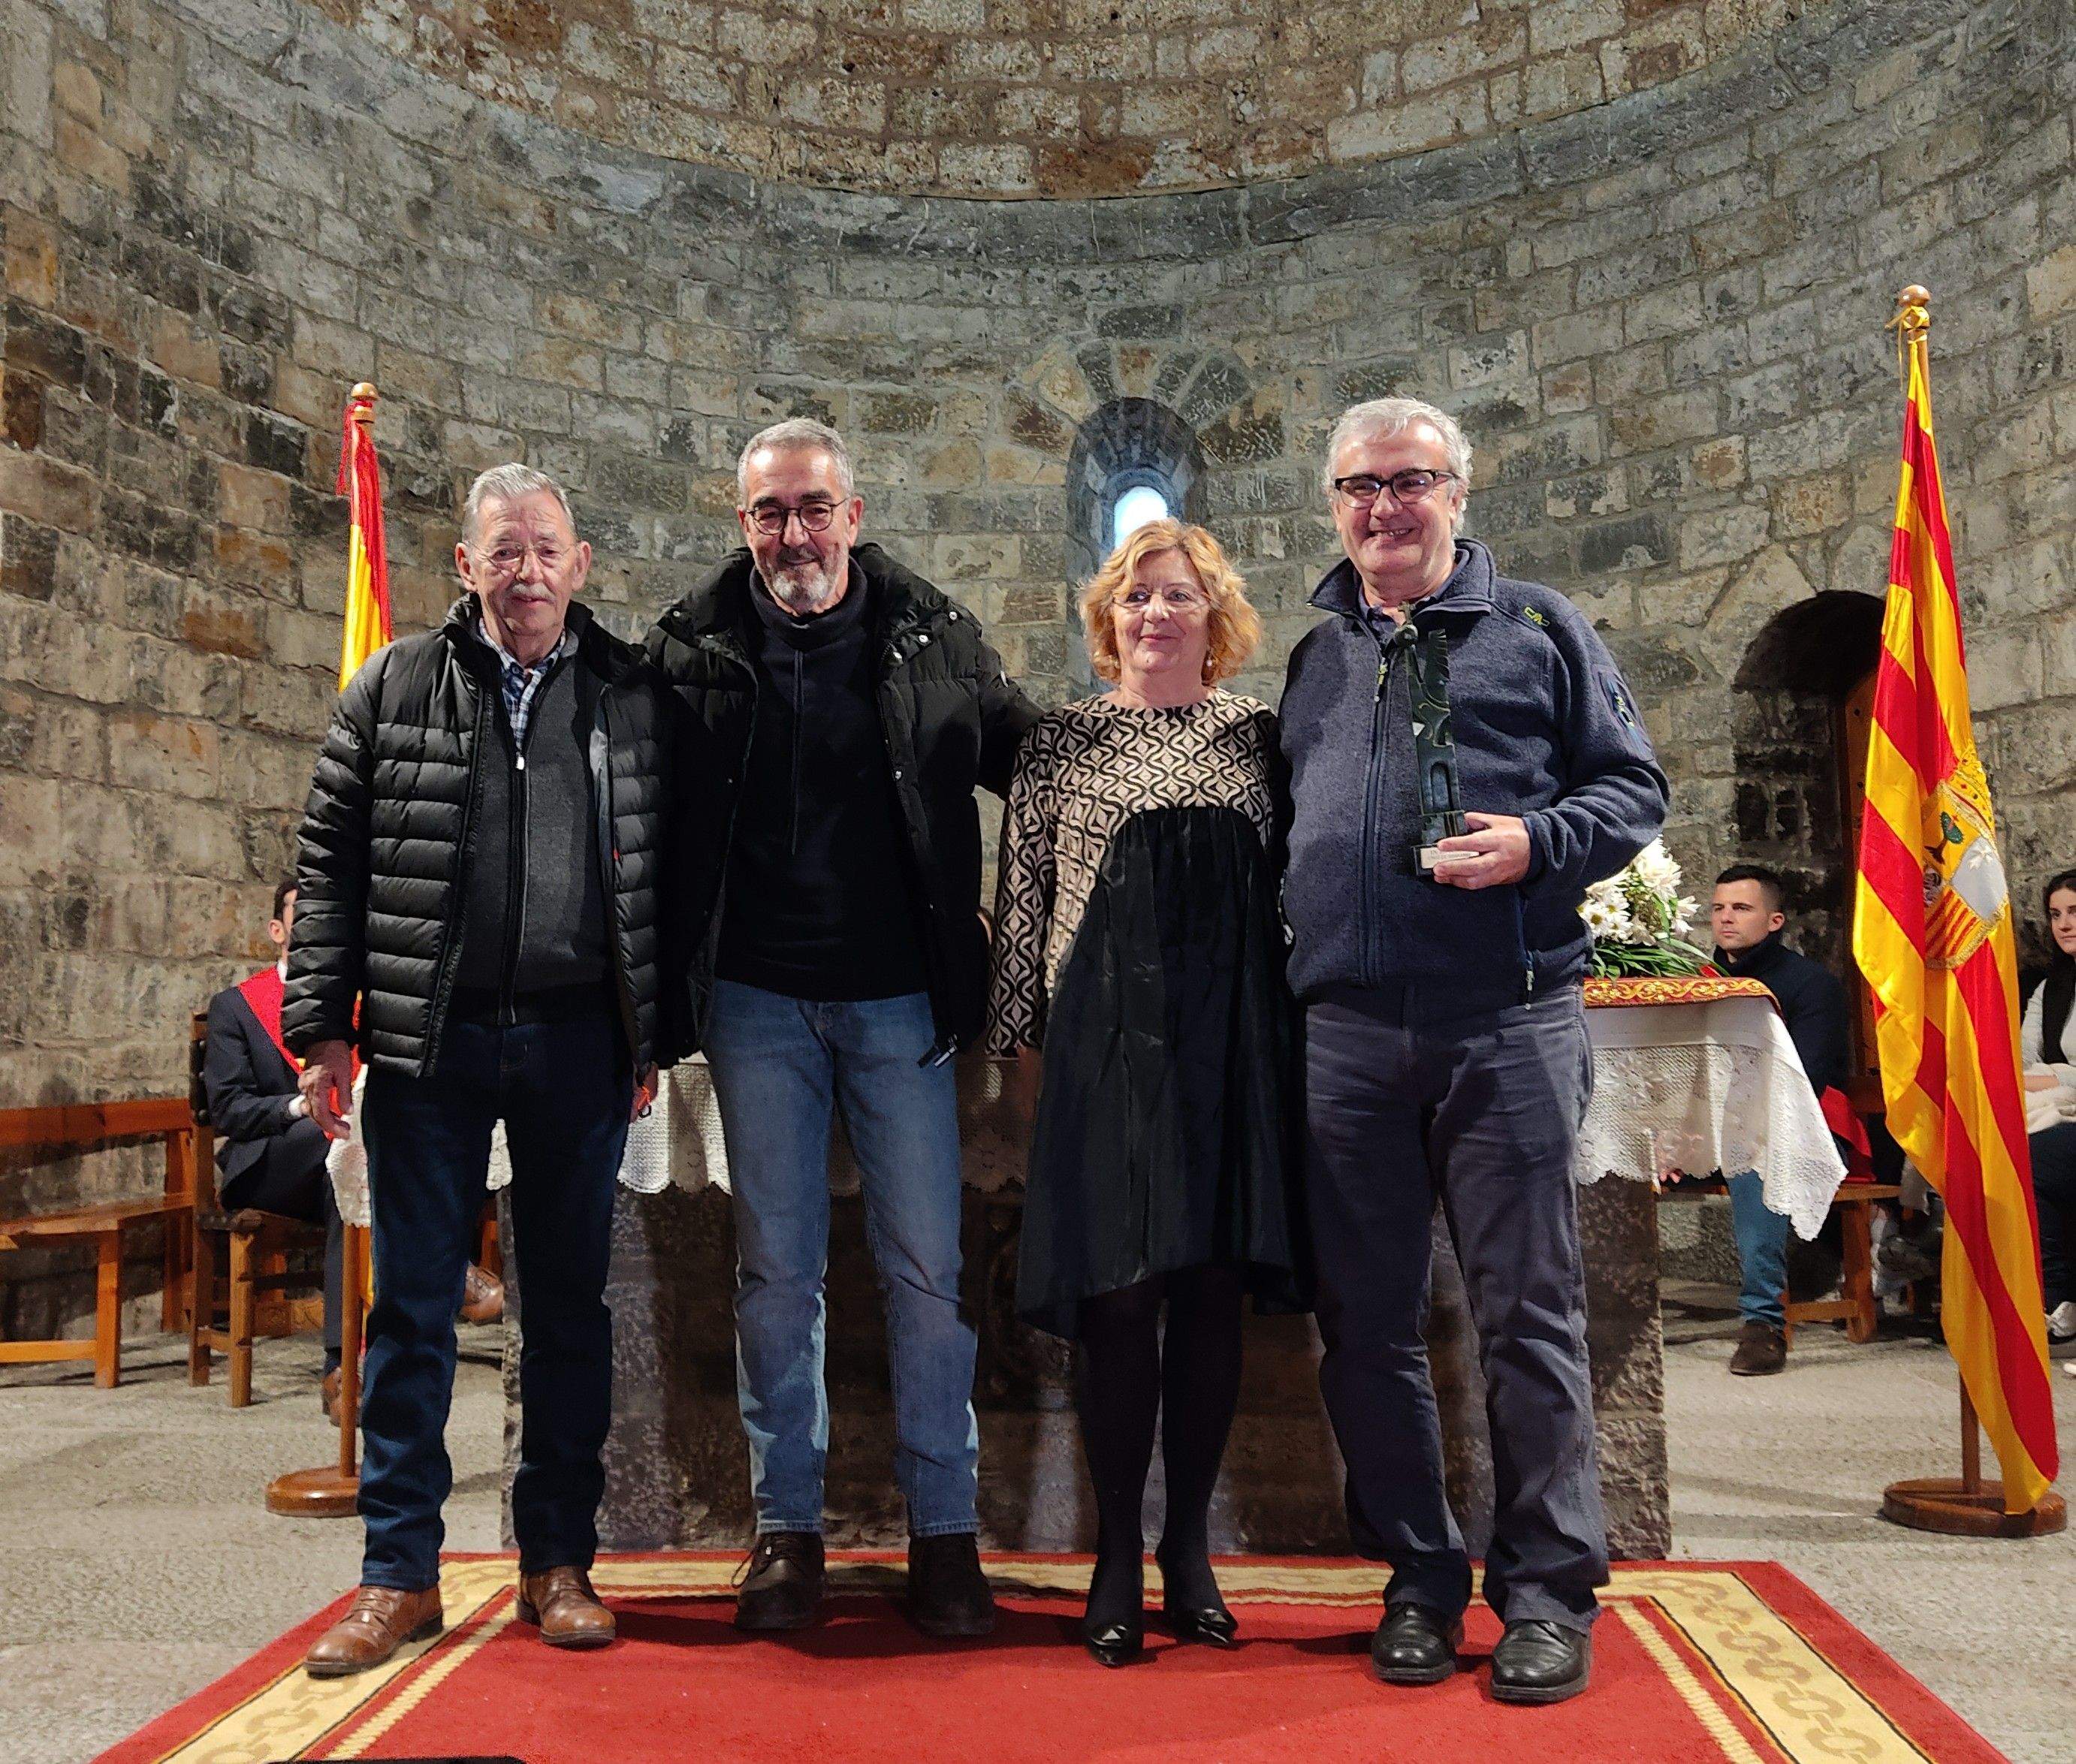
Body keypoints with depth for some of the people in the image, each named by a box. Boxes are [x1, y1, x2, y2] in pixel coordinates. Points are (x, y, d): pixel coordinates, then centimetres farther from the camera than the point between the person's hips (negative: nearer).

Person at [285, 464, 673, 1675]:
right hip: (428, 1040, 0)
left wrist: (654, 1036, 2)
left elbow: (662, 875, 6)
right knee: (413, 1305, 5)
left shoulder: (633, 695, 6)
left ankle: (559, 1562, 20)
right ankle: (401, 1575, 17)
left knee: (570, 1302, 8)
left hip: (577, 1040, 0)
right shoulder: (395, 688, 6)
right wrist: (324, 1023, 0)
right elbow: (332, 860, 6)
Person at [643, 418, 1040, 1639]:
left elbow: (1026, 751, 15)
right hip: (758, 999, 1)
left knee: (928, 1267, 4)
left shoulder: (933, 635, 3)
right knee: (777, 1270, 8)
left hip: (900, 997, 0)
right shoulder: (696, 645, 2)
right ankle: (787, 1527, 22)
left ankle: (946, 1528, 17)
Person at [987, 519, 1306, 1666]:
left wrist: (1293, 1029, 5)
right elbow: (1022, 897, 7)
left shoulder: (1259, 735, 11)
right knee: (1120, 1292, -1)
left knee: (1215, 1289, 6)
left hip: (1234, 1041, 2)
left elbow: (1292, 885, 11)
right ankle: (1118, 1553, 14)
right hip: (1108, 1040, -1)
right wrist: (1026, 1029, 2)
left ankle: (1189, 1545, 21)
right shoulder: (1062, 741, 7)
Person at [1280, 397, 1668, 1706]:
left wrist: (1538, 841, -12)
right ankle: (1420, 1582, 23)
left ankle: (1550, 1594, 16)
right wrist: (1273, 971, 7)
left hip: (1508, 1026, -3)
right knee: (1369, 1321, 7)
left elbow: (1634, 787, 8)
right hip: (1345, 1032, 3)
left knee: (1530, 1311, 1)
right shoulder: (1309, 654, 16)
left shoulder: (1537, 628, 9)